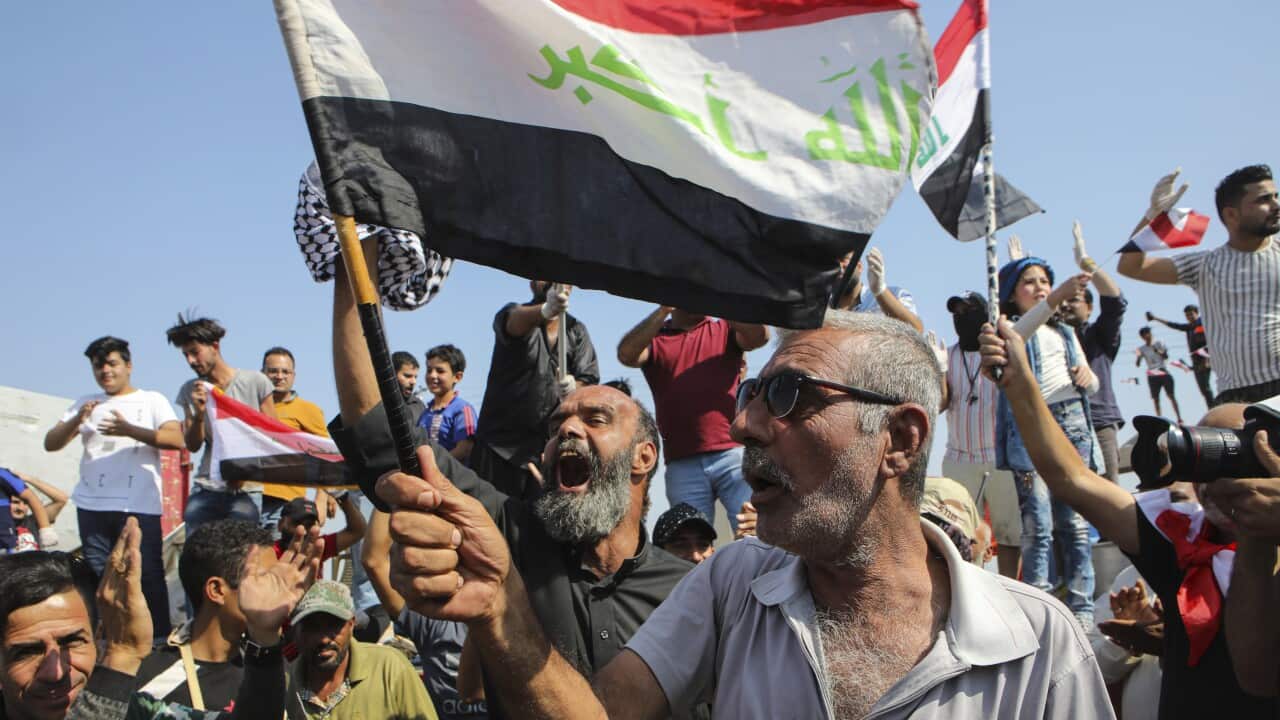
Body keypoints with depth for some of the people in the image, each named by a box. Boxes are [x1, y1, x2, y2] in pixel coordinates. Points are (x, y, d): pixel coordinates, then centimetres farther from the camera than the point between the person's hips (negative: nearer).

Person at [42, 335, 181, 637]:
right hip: (92, 506, 4)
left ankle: (160, 642, 0)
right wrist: (77, 420, -9)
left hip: (139, 506, -4)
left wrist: (130, 430, -20)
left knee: (148, 576, -6)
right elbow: (51, 443, 11)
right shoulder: (85, 404, 19)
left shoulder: (152, 401, 8)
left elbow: (177, 440, -8)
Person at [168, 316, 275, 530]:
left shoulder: (255, 382, 1)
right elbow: (193, 445, 8)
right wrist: (199, 413, -10)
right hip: (205, 489, 3)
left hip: (246, 490, -3)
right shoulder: (190, 391, 10)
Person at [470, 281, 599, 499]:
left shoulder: (577, 331, 11)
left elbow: (589, 380, 5)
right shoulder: (515, 314, -2)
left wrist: (575, 387, -20)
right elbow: (515, 321, -28)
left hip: (550, 447, 3)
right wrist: (545, 310, -51)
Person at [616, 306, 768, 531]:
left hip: (733, 453, 0)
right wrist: (664, 310, -13)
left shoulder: (725, 331, 15)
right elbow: (626, 355, -6)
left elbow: (760, 335, -4)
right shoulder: (652, 338, 14)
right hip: (682, 463, 1)